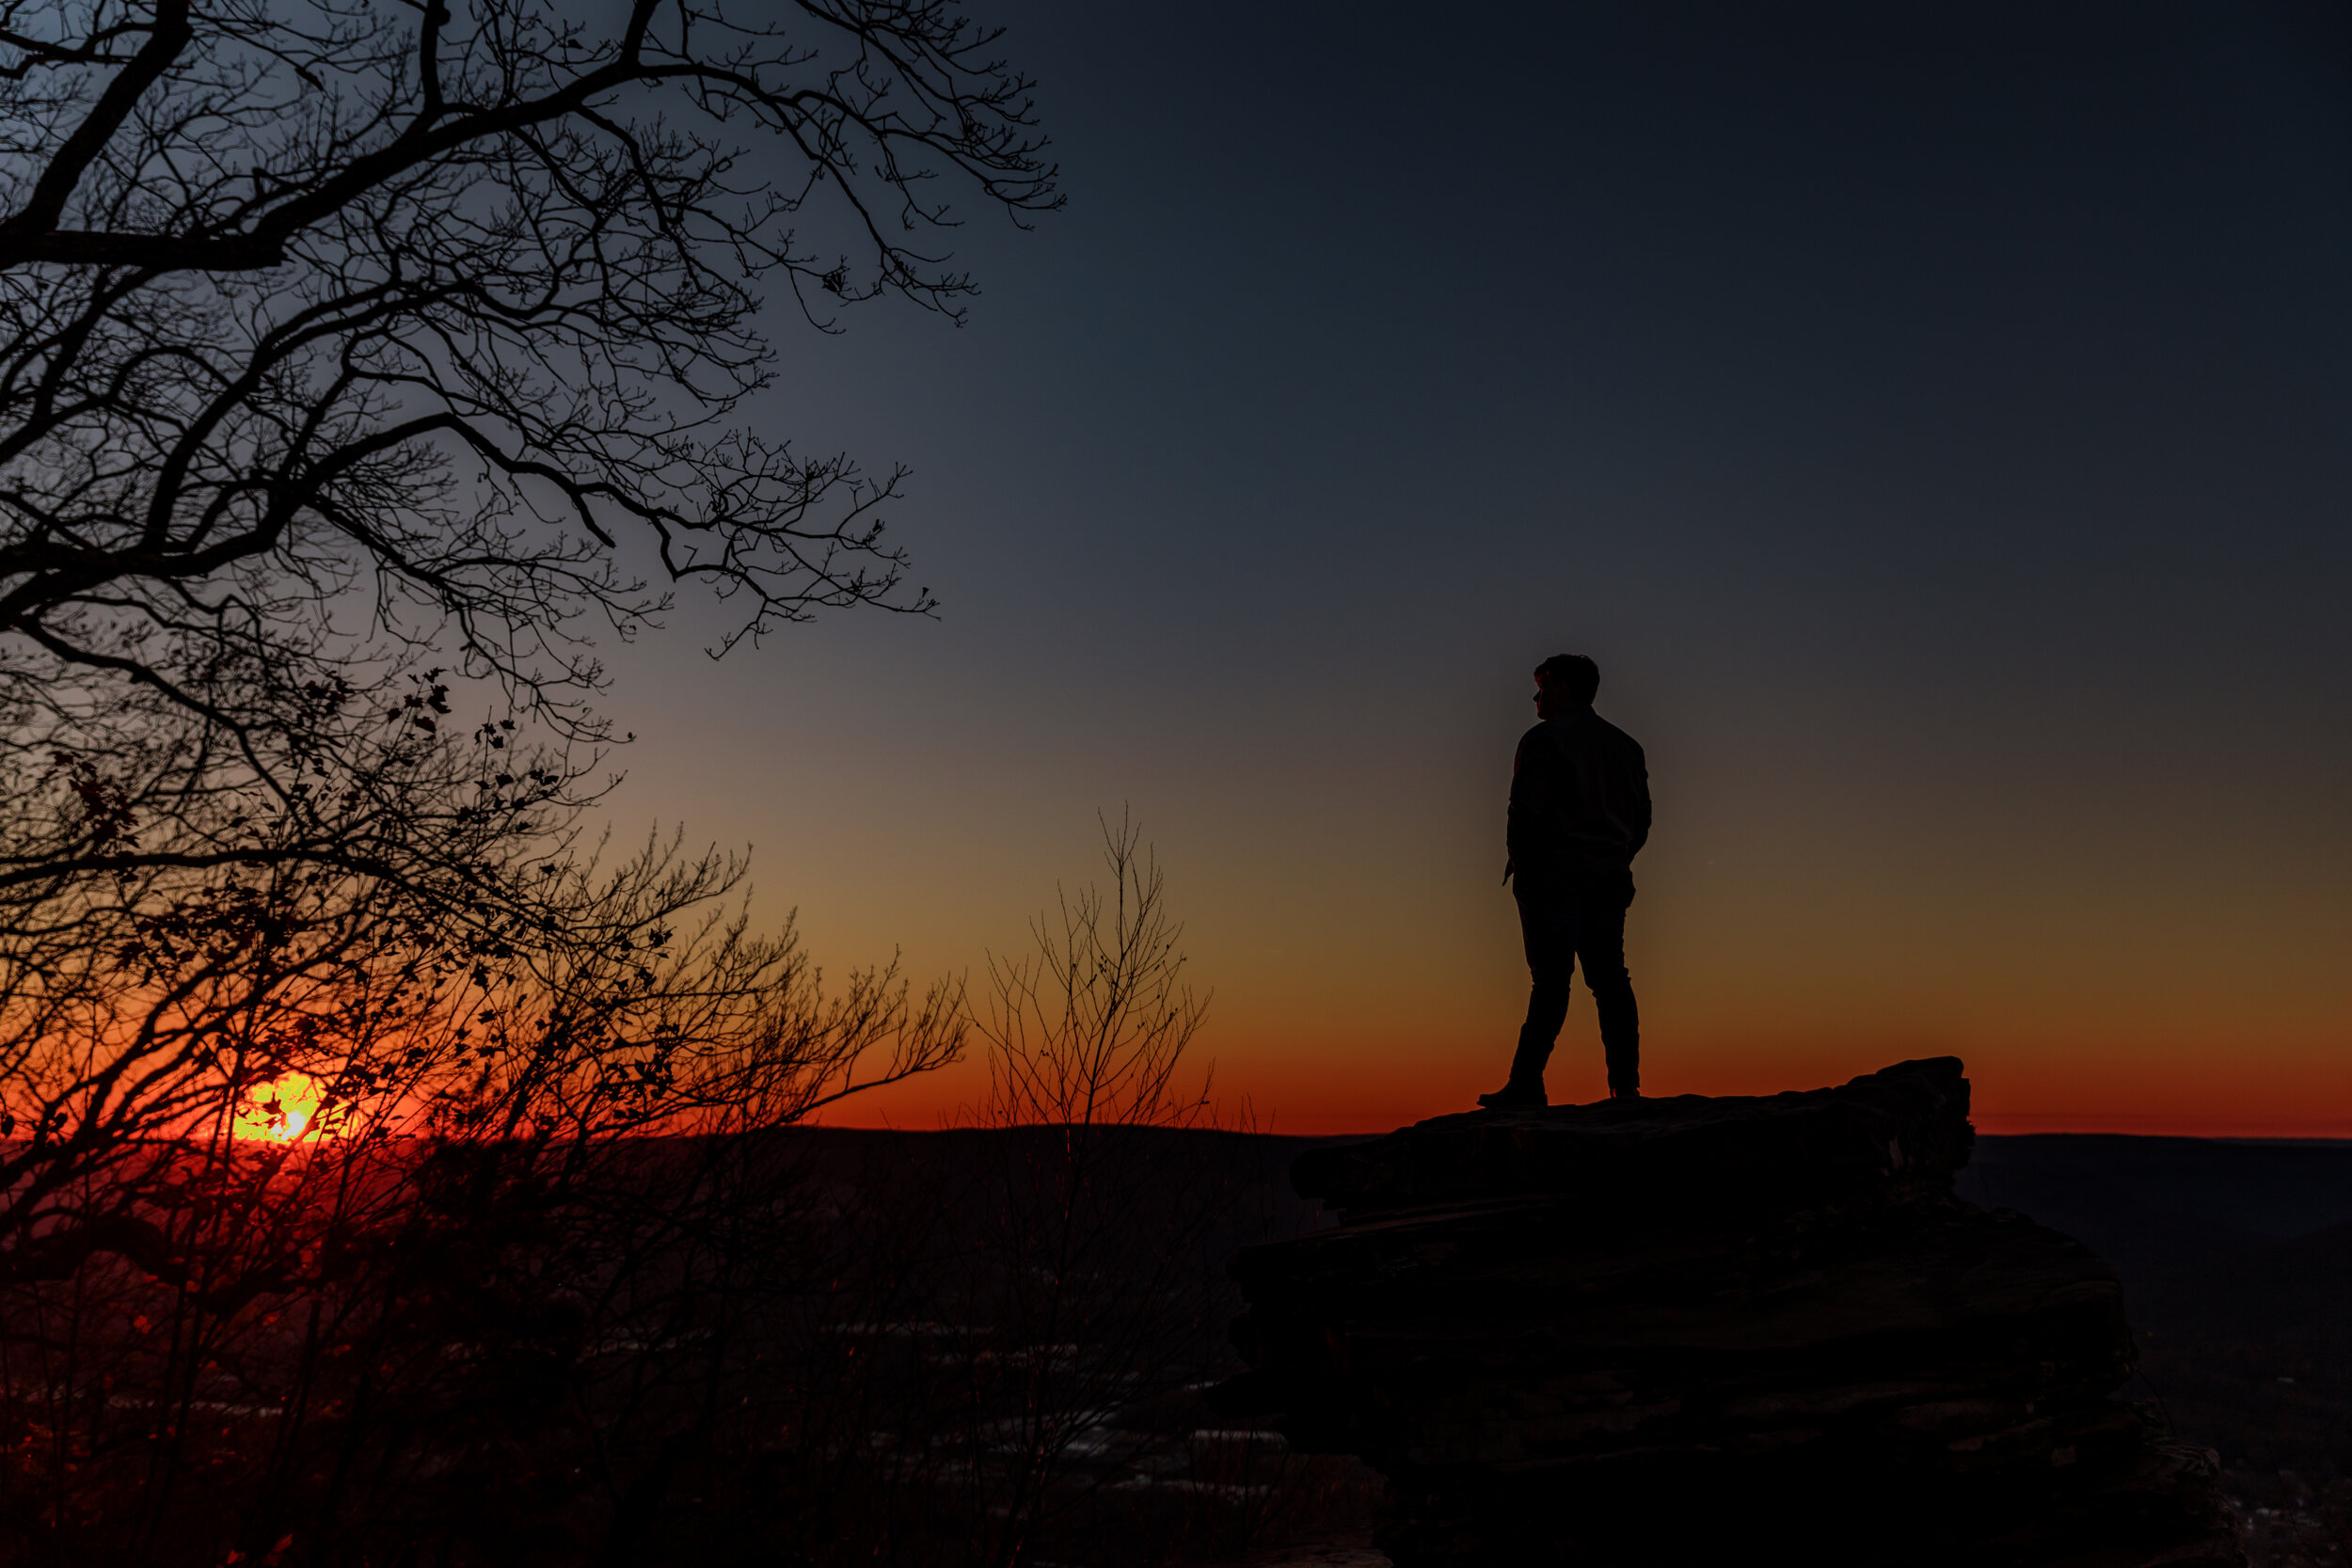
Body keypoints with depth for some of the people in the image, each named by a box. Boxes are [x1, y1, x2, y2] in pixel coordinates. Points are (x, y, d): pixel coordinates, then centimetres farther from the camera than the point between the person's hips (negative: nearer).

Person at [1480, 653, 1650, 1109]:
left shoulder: (1543, 739, -2)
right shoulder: (1626, 745, 20)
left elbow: (1526, 810, -10)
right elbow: (1641, 818, 19)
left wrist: (1518, 861, 0)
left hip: (1552, 878, -6)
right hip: (1608, 883, 6)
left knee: (1551, 979, -12)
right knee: (1610, 978, 6)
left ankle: (1527, 1085, -13)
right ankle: (1626, 1084, 1)